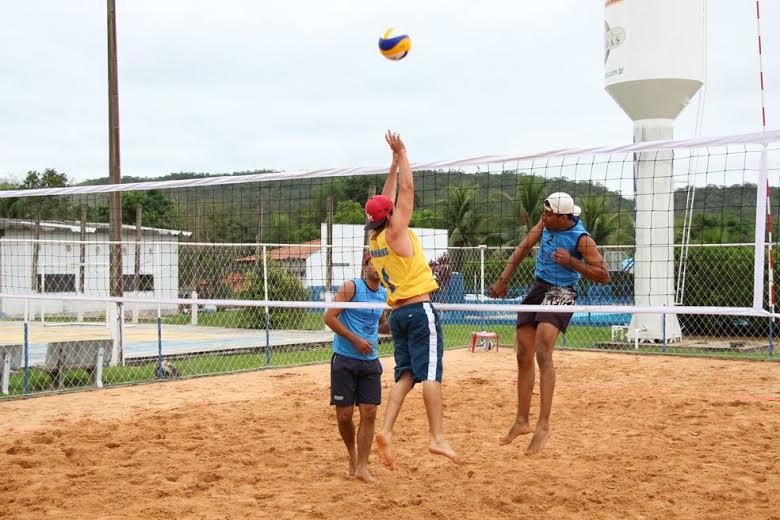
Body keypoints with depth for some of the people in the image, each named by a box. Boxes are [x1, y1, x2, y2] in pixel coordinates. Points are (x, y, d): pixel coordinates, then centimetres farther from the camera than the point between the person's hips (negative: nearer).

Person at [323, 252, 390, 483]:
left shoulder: (383, 294, 9)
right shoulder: (351, 287, -9)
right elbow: (329, 317, -13)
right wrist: (355, 340, -18)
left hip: (370, 361, 5)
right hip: (345, 359, -5)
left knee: (369, 414, -2)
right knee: (344, 415, 0)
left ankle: (361, 467, 5)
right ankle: (352, 453, 27)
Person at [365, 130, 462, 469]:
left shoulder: (375, 239, 11)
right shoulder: (396, 232, -8)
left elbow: (391, 196, 22)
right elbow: (407, 190, -6)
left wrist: (394, 161, 26)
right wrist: (401, 153, 2)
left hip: (397, 312, 8)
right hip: (419, 309, -8)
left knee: (405, 376, 7)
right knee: (430, 375, -10)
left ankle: (386, 431, -7)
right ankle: (438, 438, -14)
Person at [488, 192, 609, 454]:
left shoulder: (581, 239, -19)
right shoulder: (546, 223, -1)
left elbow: (604, 276, -17)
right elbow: (524, 248, 7)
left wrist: (571, 262, -26)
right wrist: (504, 279, 1)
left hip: (561, 293, -7)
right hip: (538, 288, 7)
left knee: (543, 353, -25)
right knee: (523, 357, 8)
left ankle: (543, 425, -27)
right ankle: (522, 421, 20)